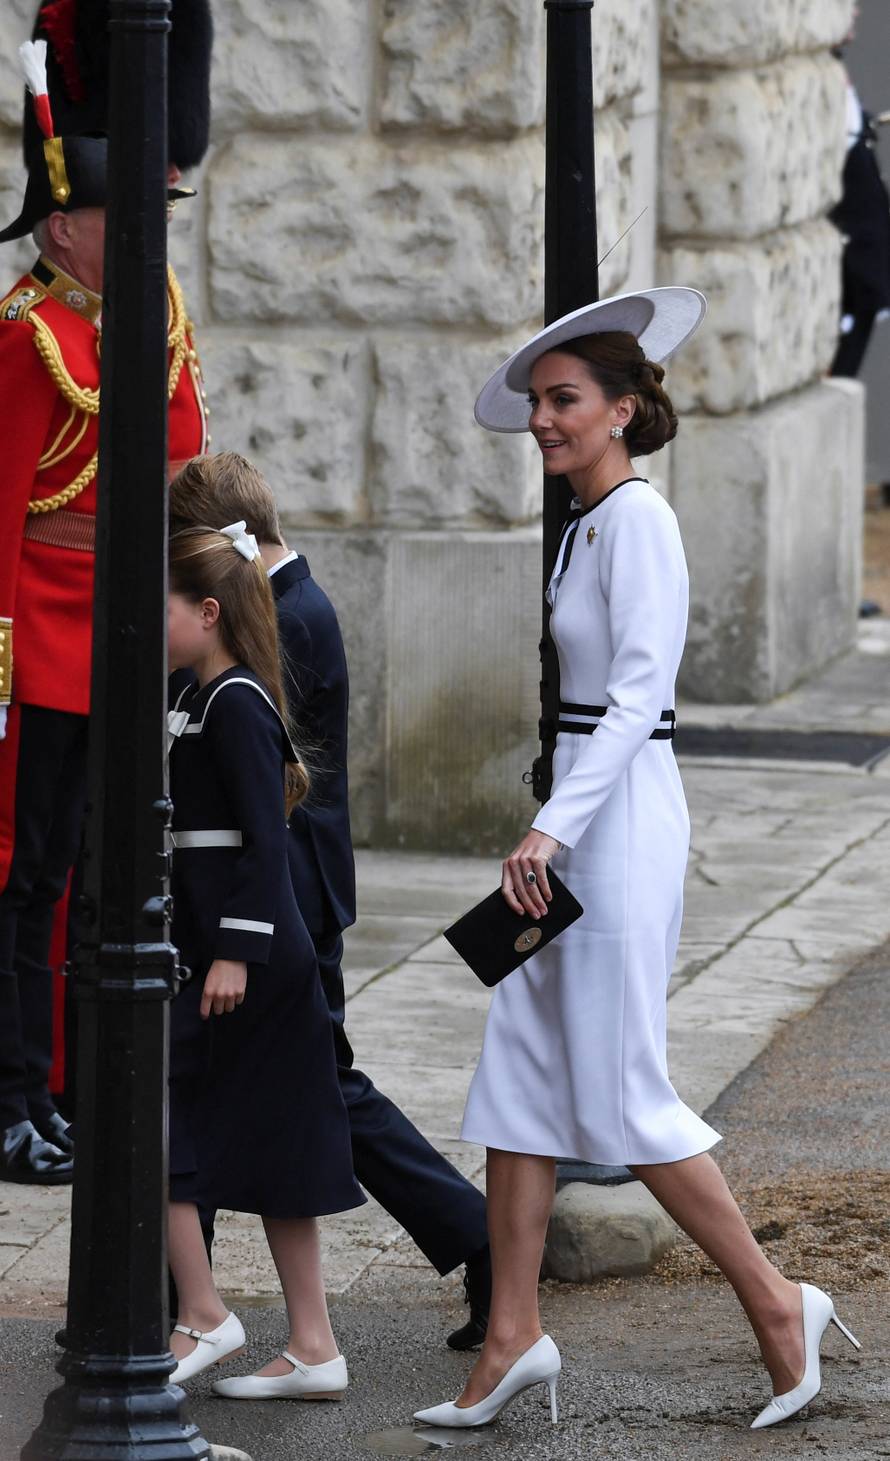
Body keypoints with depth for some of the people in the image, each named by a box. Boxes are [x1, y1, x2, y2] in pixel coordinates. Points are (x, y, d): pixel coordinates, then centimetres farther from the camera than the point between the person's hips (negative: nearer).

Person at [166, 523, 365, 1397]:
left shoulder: (236, 706, -14)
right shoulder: (200, 700, 15)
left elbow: (263, 836, -19)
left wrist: (236, 953, -21)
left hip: (247, 962, -10)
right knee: (270, 1153, 10)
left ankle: (203, 1316, 0)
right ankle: (312, 1351, 12)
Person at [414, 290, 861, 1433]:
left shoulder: (637, 519, -14)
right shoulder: (587, 524, 14)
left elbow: (641, 686, -24)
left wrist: (554, 825, -30)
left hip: (619, 813, -10)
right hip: (578, 821, 10)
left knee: (620, 1099, -5)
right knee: (517, 1072, 7)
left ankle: (775, 1303, 6)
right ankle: (513, 1337, 9)